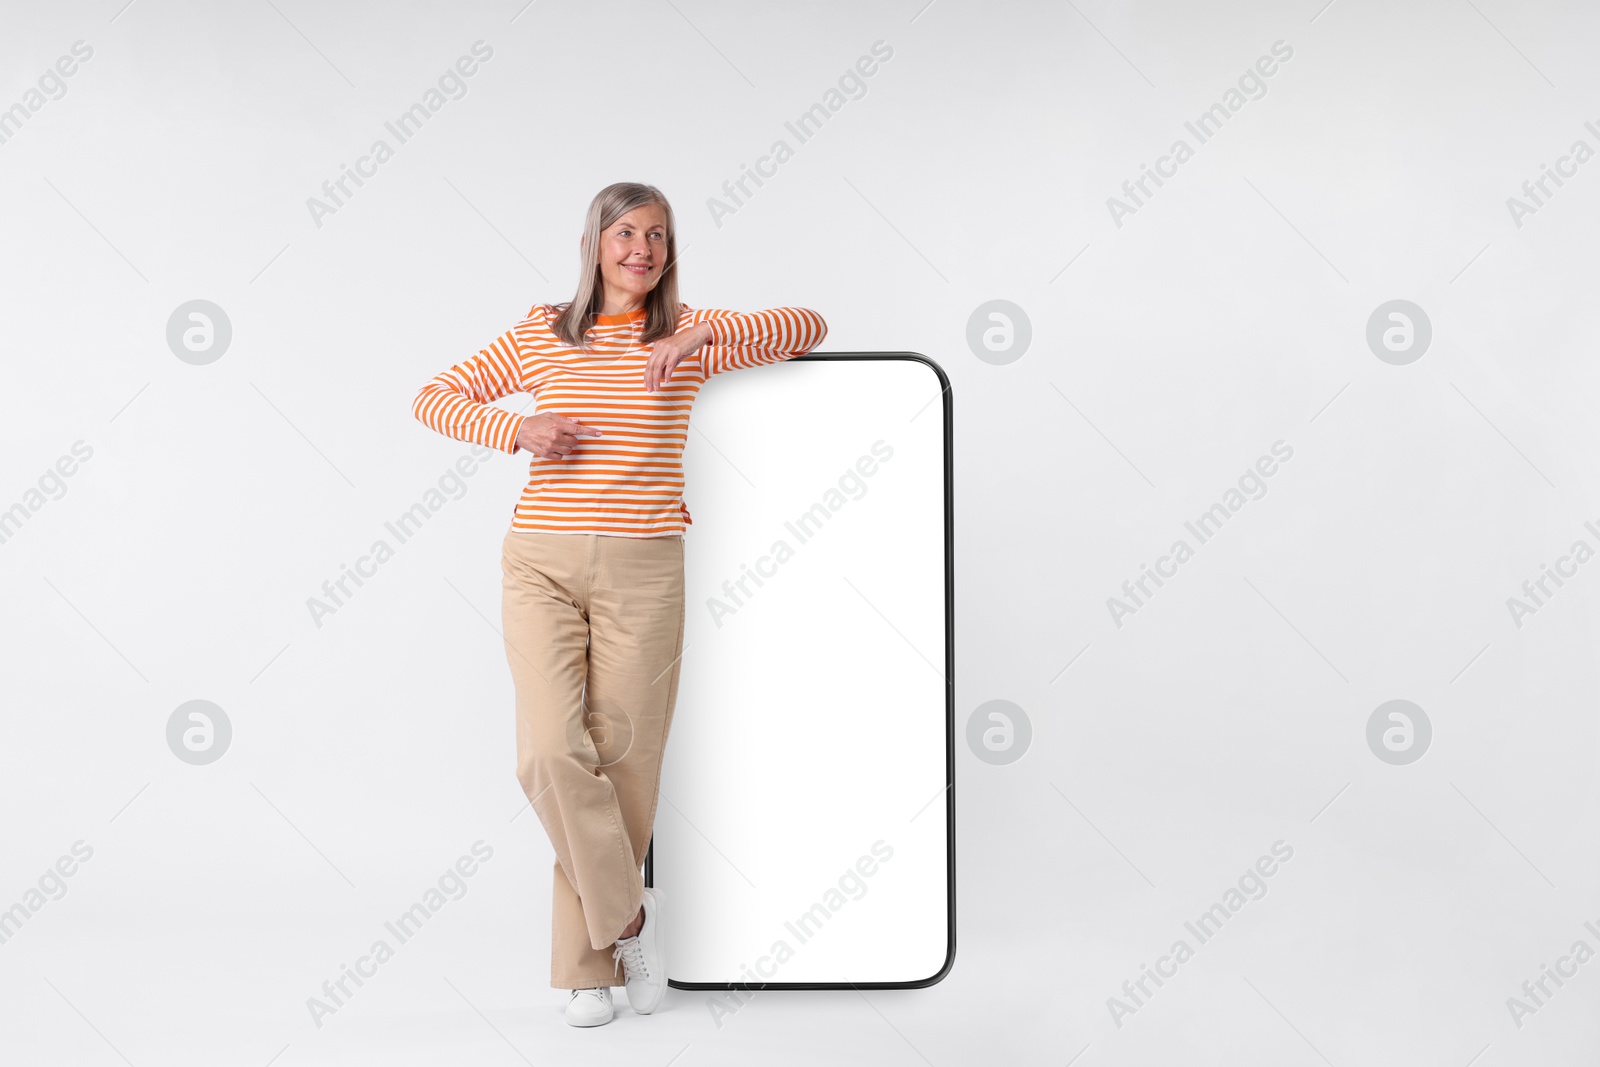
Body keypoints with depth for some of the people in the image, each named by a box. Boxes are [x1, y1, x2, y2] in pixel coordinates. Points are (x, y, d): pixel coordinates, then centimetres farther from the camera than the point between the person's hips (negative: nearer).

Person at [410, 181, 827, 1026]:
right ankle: (628, 910, 7)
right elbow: (434, 399, 11)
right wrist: (516, 430, -8)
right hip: (542, 564, 1)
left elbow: (806, 327, 0)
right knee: (551, 753, -15)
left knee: (624, 764, 1)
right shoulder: (539, 336, 8)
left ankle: (587, 962, 18)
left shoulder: (691, 334, 6)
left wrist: (702, 334, -15)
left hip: (643, 568, 0)